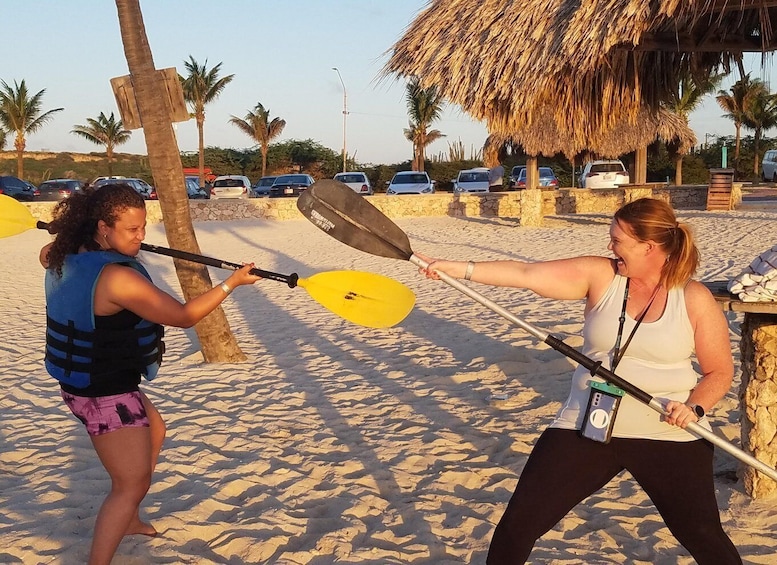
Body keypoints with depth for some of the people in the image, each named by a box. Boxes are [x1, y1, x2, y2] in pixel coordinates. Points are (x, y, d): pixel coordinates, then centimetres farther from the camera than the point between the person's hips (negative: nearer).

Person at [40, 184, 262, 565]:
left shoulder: (64, 256, -3)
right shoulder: (118, 278, -30)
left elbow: (47, 253, 26)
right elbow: (184, 316, -21)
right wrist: (232, 283, -13)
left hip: (83, 381, 10)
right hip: (106, 394, -10)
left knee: (153, 430, 31)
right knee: (132, 485, -4)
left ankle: (127, 520, 45)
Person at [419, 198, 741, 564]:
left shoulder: (694, 300, -5)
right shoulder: (600, 275, -3)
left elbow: (720, 372, 1)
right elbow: (527, 274, -10)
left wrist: (695, 407, -17)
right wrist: (458, 268, -17)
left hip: (669, 436, -1)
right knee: (519, 523, 0)